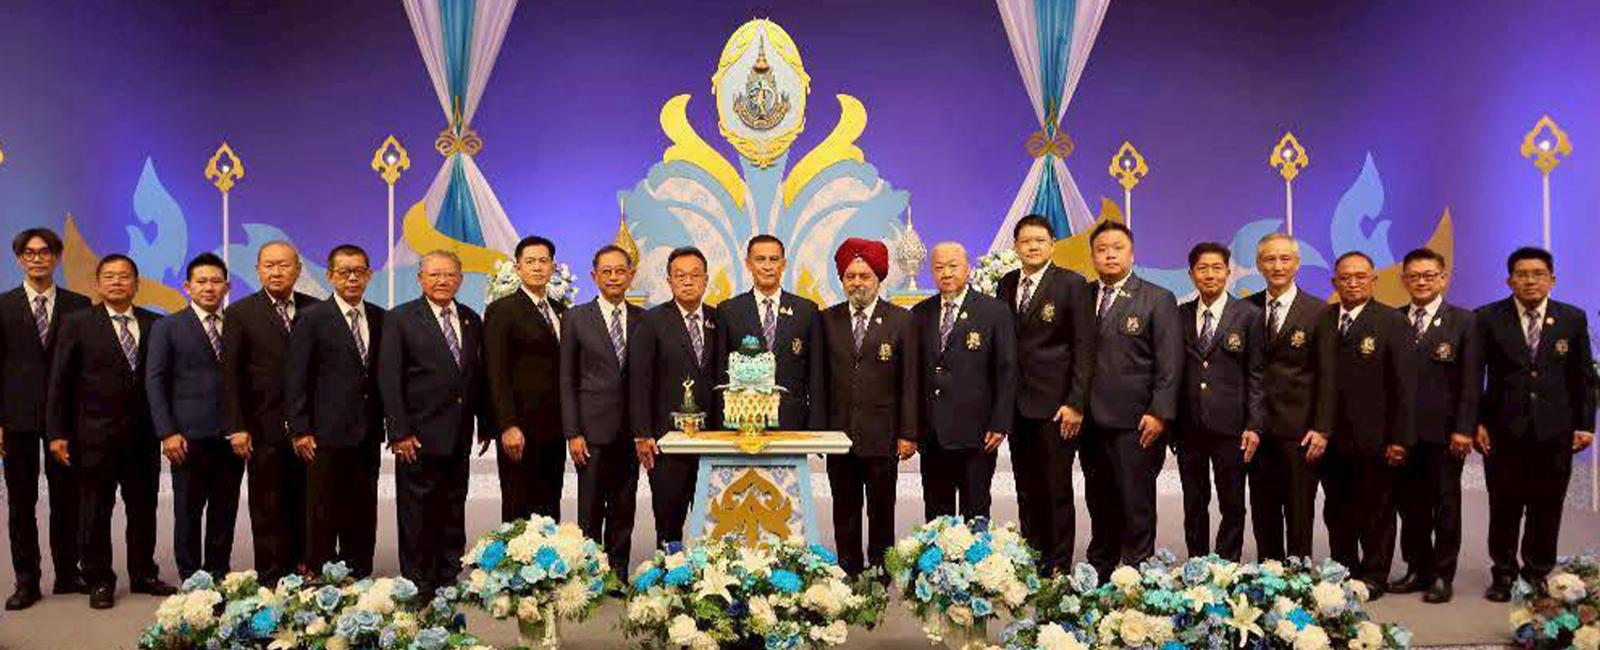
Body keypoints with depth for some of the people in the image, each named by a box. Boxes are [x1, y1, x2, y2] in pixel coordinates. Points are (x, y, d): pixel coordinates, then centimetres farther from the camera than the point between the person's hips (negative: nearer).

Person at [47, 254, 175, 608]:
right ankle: (99, 581, 18)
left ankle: (144, 574, 23)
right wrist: (58, 433, -7)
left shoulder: (153, 324, 5)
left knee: (144, 509, 10)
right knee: (95, 512, 6)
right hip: (96, 436, -2)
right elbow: (60, 381, -2)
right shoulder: (78, 323, 0)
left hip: (143, 434, 2)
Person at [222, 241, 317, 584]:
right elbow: (231, 374, 0)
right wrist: (236, 427, -7)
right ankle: (272, 580, 12)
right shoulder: (240, 314, 3)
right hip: (265, 429, -1)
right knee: (267, 509, 5)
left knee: (306, 507, 8)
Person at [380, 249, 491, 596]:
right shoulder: (400, 319, -3)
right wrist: (399, 432, -13)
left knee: (453, 513, 11)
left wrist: (486, 425, 10)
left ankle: (449, 579, 20)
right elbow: (389, 379, -8)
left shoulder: (472, 321, 11)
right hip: (419, 437, -4)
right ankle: (418, 587, 11)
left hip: (460, 437, 5)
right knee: (417, 515, 2)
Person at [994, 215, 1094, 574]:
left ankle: (1058, 568, 11)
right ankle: (1030, 564, 20)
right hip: (1017, 405, 5)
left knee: (1057, 490, 1)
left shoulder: (1072, 284, -4)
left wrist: (1075, 403, -13)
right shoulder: (1006, 284, 11)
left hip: (1055, 406, -5)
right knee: (1027, 492, 11)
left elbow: (1084, 347, -8)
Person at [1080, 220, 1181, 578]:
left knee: (1137, 504, 0)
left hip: (1134, 423, -4)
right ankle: (1099, 573, 23)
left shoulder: (1158, 300, 1)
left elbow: (1170, 363, -4)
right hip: (1091, 421, 4)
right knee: (1099, 504, 12)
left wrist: (1159, 413, -12)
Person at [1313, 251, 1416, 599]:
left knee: (1376, 514, 8)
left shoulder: (1393, 323, -4)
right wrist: (1319, 427, -1)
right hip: (1332, 438, 4)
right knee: (1337, 513, 13)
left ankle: (1373, 578, 21)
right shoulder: (1323, 321, 8)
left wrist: (1400, 438, -12)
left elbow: (1405, 385, -8)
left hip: (1373, 439, -4)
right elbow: (1320, 379, 6)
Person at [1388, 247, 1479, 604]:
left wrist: (1463, 429, -12)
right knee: (1410, 505, 9)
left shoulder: (1463, 321, 1)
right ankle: (1418, 570, 20)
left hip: (1443, 432, -2)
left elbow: (1471, 381, -4)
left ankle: (1442, 575, 16)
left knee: (1445, 506, 7)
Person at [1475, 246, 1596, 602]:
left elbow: (1584, 377, 7)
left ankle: (1538, 574, 21)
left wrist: (1585, 424, 2)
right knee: (1504, 507, 6)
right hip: (1504, 429, -1)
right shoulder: (1488, 318, 0)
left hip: (1554, 431, 1)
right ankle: (1503, 575, 18)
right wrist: (1477, 422, -4)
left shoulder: (1573, 318, 5)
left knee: (1546, 509, 7)